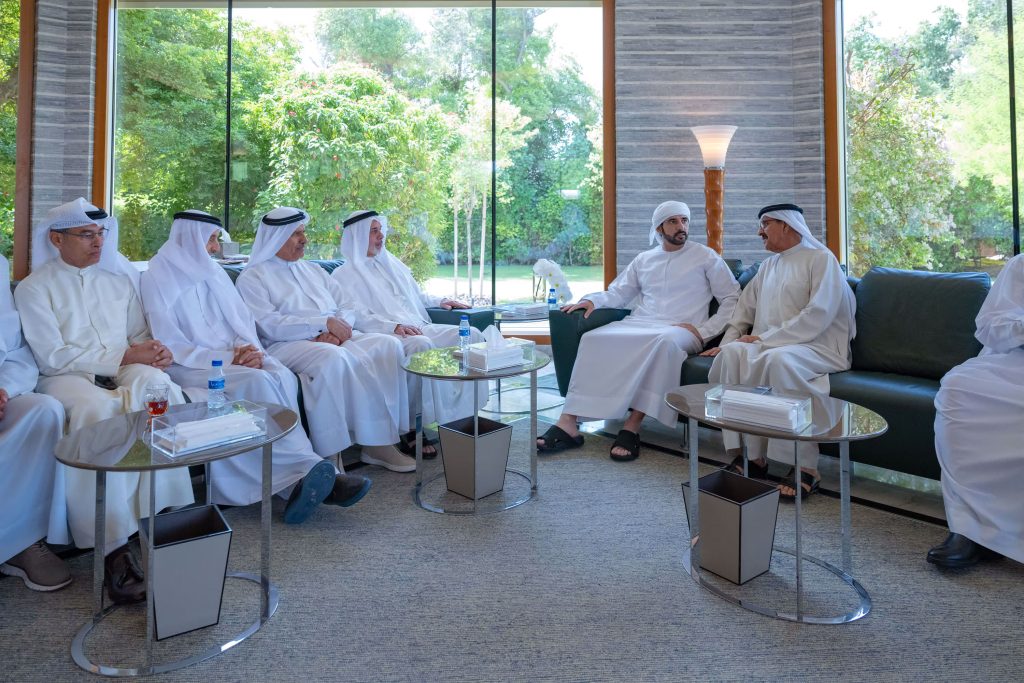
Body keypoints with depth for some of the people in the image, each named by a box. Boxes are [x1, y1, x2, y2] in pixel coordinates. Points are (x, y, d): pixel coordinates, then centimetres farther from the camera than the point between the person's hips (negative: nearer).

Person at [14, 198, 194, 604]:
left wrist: (153, 351, -7)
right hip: (66, 378, -3)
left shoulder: (118, 279, 21)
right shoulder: (34, 288, 7)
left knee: (158, 385, -33)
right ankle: (114, 548, -36)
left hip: (125, 370, 3)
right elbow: (53, 355, -5)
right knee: (97, 408, -37)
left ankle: (168, 518, -33)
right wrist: (123, 355, -11)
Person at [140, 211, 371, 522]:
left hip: (234, 358, 5)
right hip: (190, 367, -5)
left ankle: (296, 481, -33)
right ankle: (307, 468, -33)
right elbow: (170, 344, -8)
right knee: (257, 382, -33)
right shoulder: (157, 278, 1)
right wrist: (225, 358, -18)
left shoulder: (214, 271, 20)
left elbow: (242, 320, 14)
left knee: (283, 377, -26)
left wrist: (248, 349, -9)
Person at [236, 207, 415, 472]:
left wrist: (339, 327, -6)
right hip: (287, 345, -6)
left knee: (388, 345, -20)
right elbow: (270, 326, -10)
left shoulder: (313, 270, 27)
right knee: (332, 358, -38)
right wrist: (324, 323, -16)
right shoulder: (252, 278, 7)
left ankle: (379, 440, -22)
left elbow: (350, 309, 18)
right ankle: (328, 454, -31)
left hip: (337, 339, 6)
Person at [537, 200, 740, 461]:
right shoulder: (643, 259, 23)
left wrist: (703, 331, -7)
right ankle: (569, 422, -34)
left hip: (681, 330, -3)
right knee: (594, 339, -27)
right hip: (639, 324, 3)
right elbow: (618, 293, 20)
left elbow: (732, 299, 6)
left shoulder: (706, 257, 12)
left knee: (664, 341, -41)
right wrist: (592, 300, -2)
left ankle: (632, 427, -39)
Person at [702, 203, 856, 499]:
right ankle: (751, 455, -23)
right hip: (770, 343, 6)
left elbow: (818, 316, -14)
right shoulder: (768, 265, 22)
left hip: (819, 345, -6)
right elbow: (745, 307, 20)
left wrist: (765, 338, -17)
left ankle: (805, 466, -30)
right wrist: (728, 340, 3)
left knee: (778, 359, -38)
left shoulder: (821, 259, -2)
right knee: (732, 354, -24)